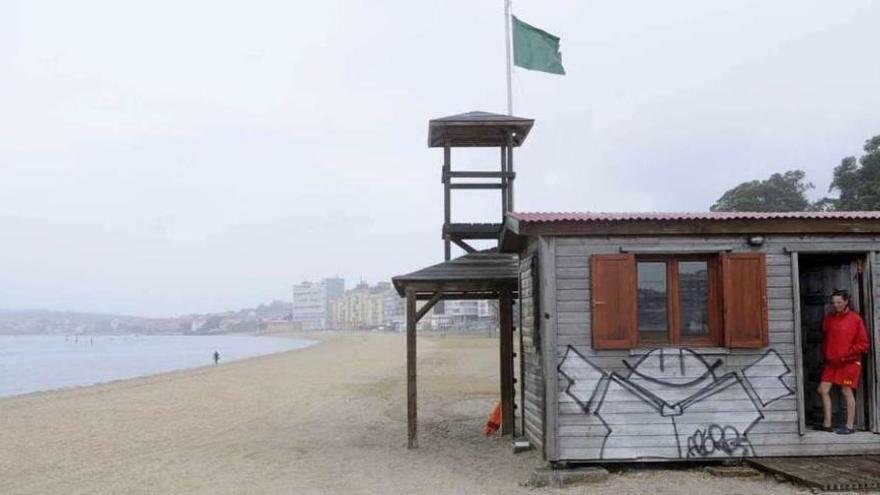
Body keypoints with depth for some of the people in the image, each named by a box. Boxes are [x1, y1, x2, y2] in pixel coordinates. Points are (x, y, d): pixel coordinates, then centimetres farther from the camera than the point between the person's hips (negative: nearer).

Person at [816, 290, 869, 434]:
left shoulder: (855, 318, -6)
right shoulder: (828, 318, 9)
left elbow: (863, 343, -6)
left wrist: (847, 355, -11)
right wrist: (825, 354, 6)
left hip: (849, 362, -5)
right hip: (831, 362, 6)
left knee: (847, 391, -2)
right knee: (823, 390, 2)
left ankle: (849, 426, 8)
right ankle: (827, 424, 11)